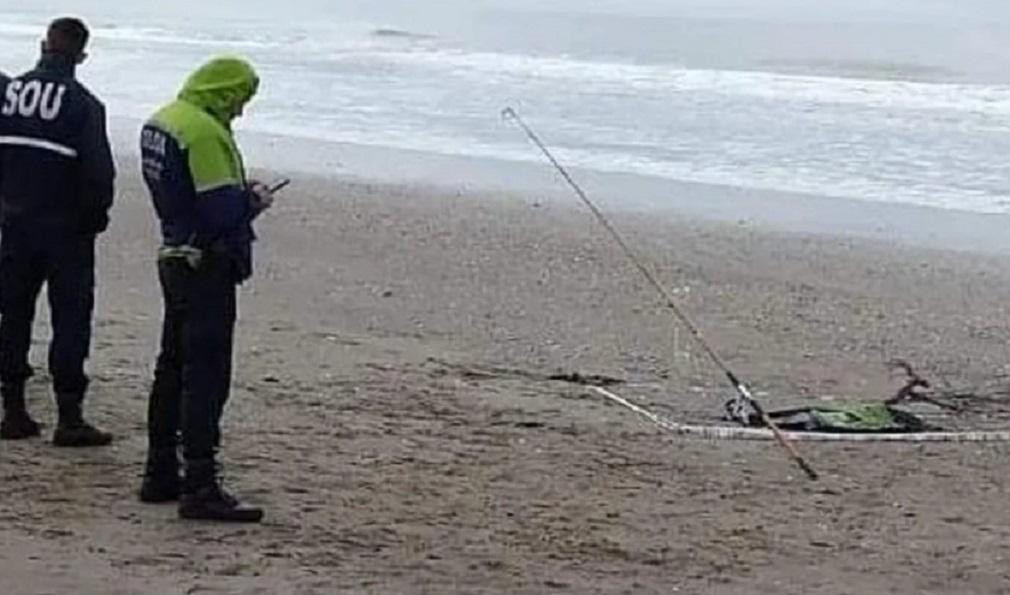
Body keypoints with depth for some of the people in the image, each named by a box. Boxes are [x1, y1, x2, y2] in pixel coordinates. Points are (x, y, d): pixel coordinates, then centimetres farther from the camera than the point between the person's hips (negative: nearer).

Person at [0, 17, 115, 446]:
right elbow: (99, 171, -15)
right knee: (71, 319, 1)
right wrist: (96, 214, 0)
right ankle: (69, 418, -2)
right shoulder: (83, 105, -12)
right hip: (66, 227, -4)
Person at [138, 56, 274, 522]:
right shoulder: (204, 133, -21)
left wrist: (238, 191, 11)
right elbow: (221, 212, -24)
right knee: (206, 375, -8)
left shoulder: (161, 122, 10)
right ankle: (200, 488, -8)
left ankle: (160, 474, 25)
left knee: (173, 367, 17)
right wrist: (254, 201, -5)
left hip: (174, 257, 10)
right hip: (207, 266, -10)